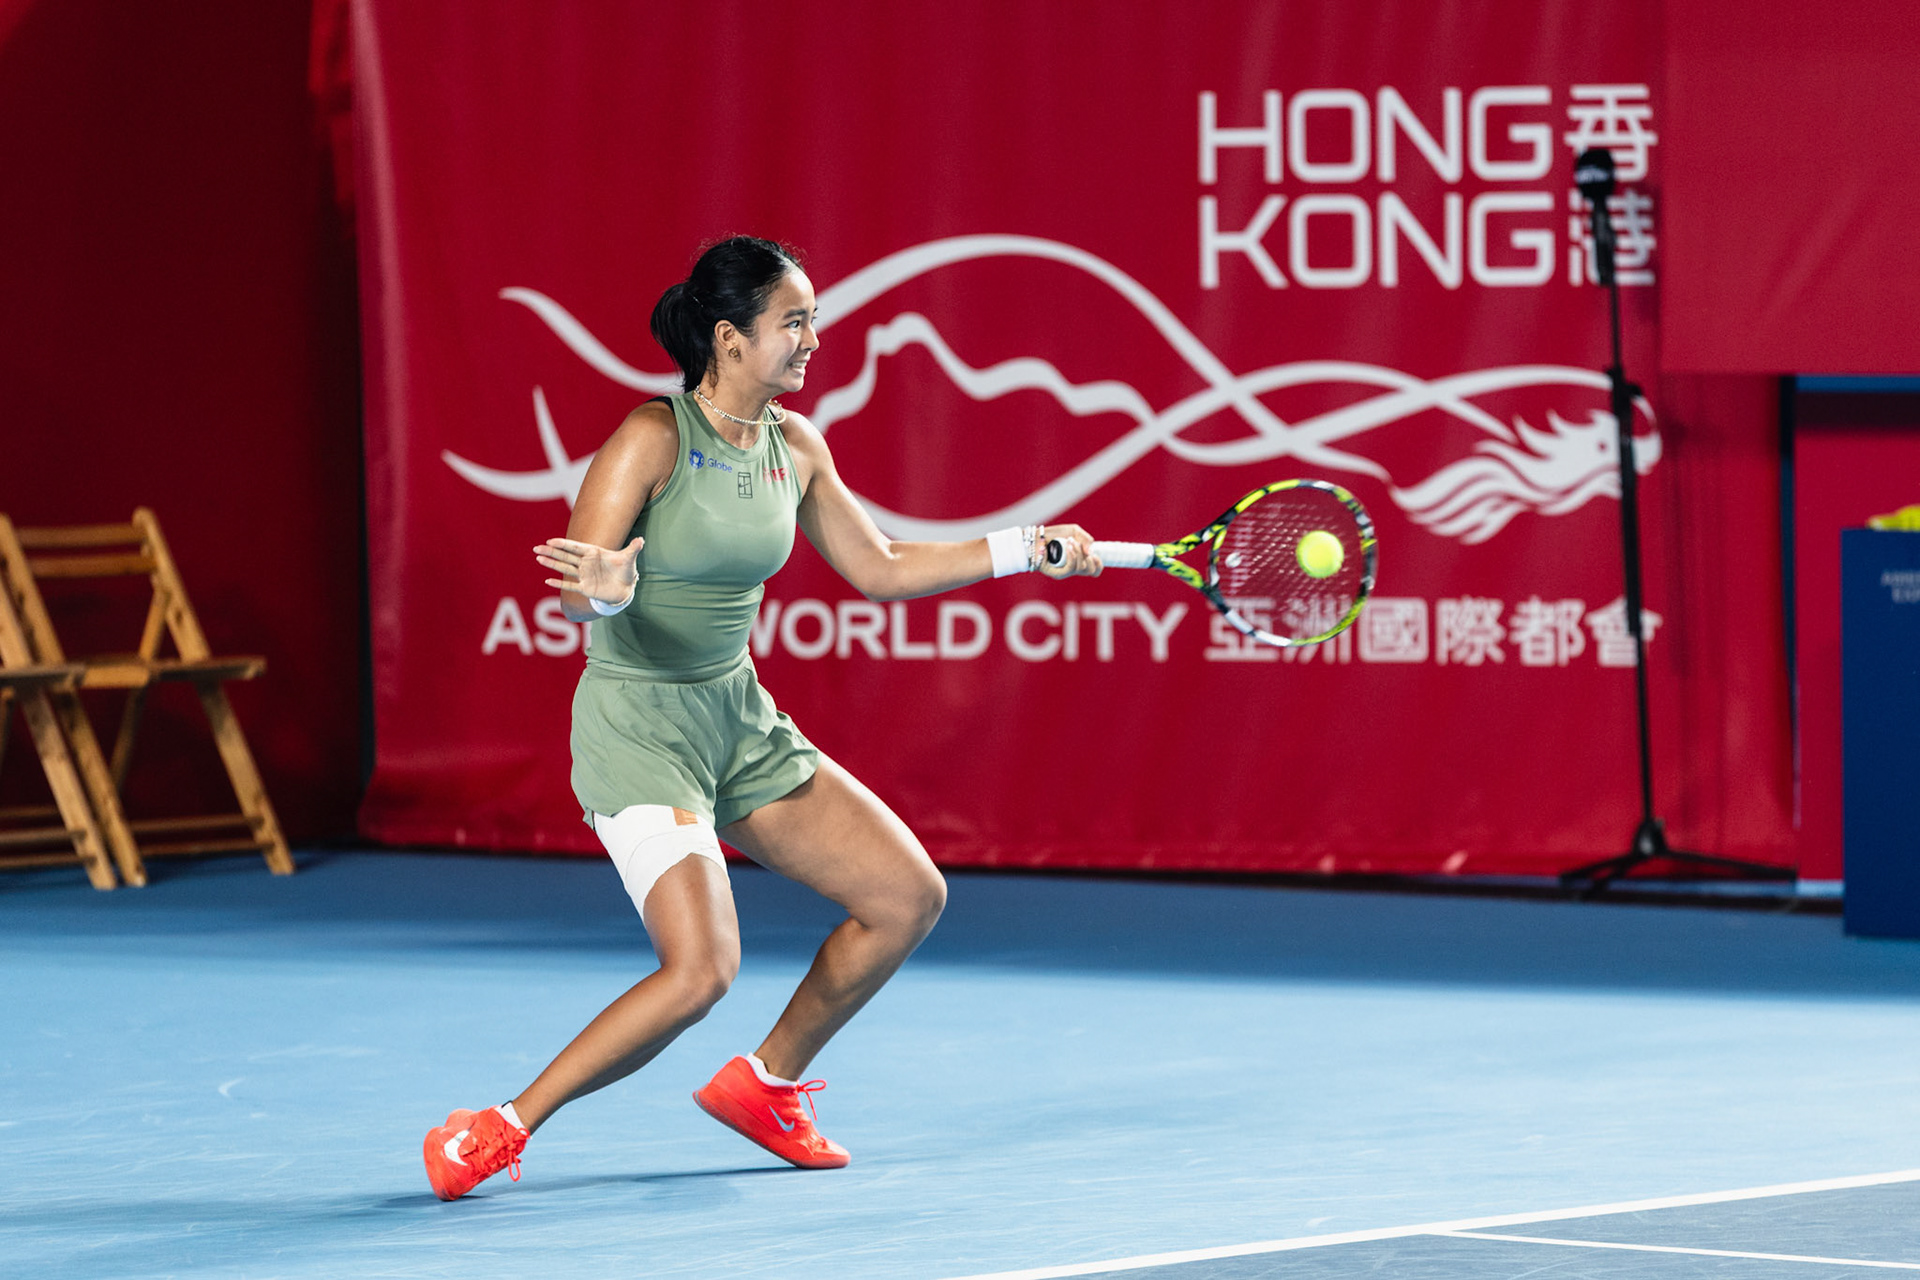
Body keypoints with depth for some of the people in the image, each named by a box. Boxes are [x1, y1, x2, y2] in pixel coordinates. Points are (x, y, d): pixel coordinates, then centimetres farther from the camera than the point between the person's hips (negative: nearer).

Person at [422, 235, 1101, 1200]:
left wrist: (1029, 548, 12)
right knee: (701, 969, -24)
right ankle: (496, 1132, -11)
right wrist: (606, 588, -46)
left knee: (909, 897, 6)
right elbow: (575, 593, -23)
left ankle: (765, 1084, 24)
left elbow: (881, 570, 16)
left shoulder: (794, 448, 4)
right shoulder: (651, 440, -17)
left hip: (740, 722, 8)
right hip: (639, 727, -8)